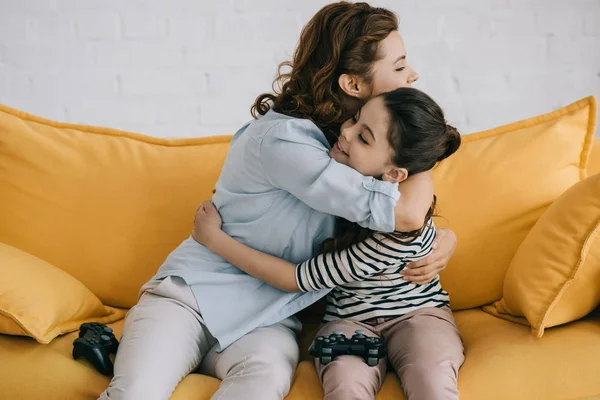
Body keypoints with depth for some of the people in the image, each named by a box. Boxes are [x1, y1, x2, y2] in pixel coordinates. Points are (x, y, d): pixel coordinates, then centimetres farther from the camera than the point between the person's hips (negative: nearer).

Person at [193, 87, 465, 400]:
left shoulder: (404, 230, -30)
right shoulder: (342, 169, -12)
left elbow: (298, 279, -24)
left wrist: (214, 239, -18)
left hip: (418, 312, -3)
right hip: (349, 318, 4)